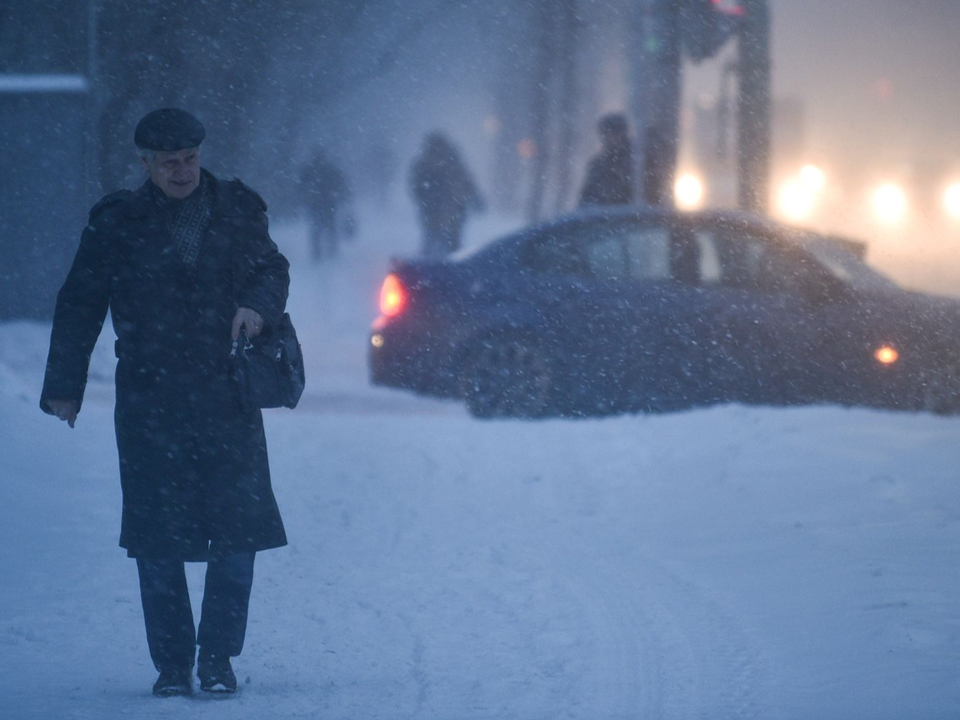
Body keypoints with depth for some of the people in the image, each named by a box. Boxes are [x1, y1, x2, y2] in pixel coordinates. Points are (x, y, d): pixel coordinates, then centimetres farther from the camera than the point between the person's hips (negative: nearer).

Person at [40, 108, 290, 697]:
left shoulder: (235, 209, 9)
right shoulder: (118, 222, 6)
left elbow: (272, 268, 10)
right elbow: (80, 306, 8)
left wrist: (258, 303, -14)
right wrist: (64, 385, 5)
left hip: (228, 395, 1)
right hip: (149, 401, -1)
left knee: (239, 529, -5)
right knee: (158, 539, -1)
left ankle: (218, 658, 6)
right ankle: (172, 665, 8)